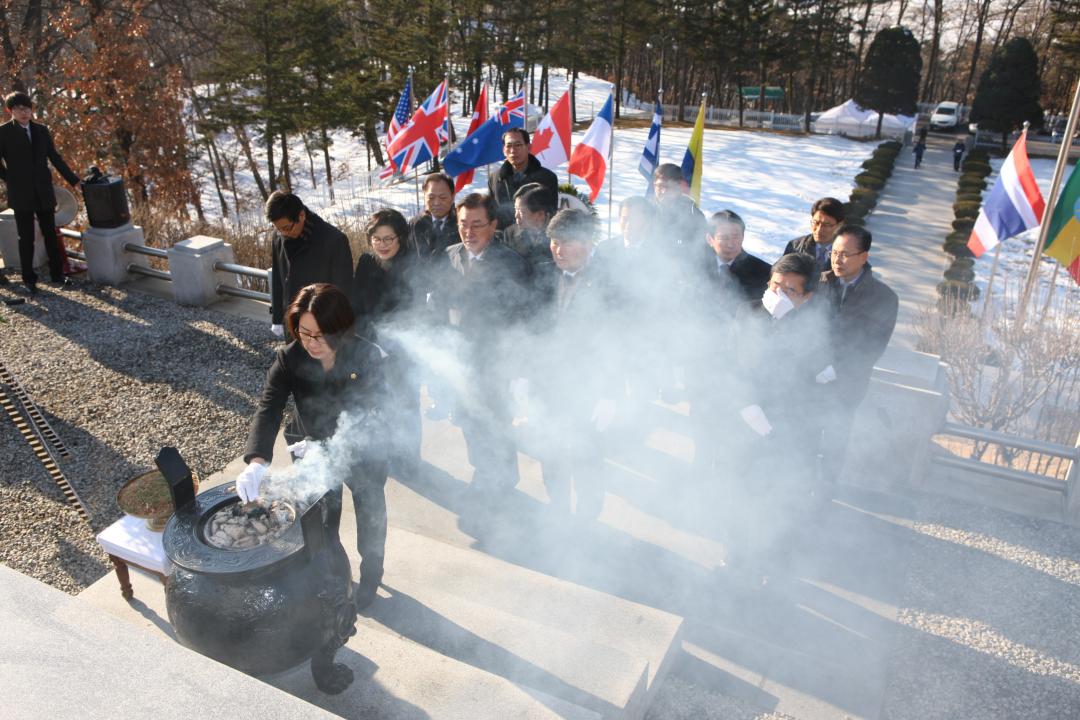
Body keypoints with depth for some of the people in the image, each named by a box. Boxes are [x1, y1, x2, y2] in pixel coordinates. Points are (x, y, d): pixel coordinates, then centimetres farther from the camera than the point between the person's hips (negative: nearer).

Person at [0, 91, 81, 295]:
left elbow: (55, 158, 13)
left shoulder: (41, 130, 9)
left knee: (51, 234, 7)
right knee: (26, 238, 3)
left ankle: (57, 275, 15)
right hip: (21, 194, -3)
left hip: (44, 192, 3)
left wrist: (74, 180, 10)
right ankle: (29, 280, 12)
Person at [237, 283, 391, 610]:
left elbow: (368, 419, -31)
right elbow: (267, 410, -33)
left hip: (363, 453, -2)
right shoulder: (289, 359, -24)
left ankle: (370, 575, 49)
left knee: (369, 511, 21)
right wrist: (256, 461, -50)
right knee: (321, 519, 22)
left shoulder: (369, 358, -31)